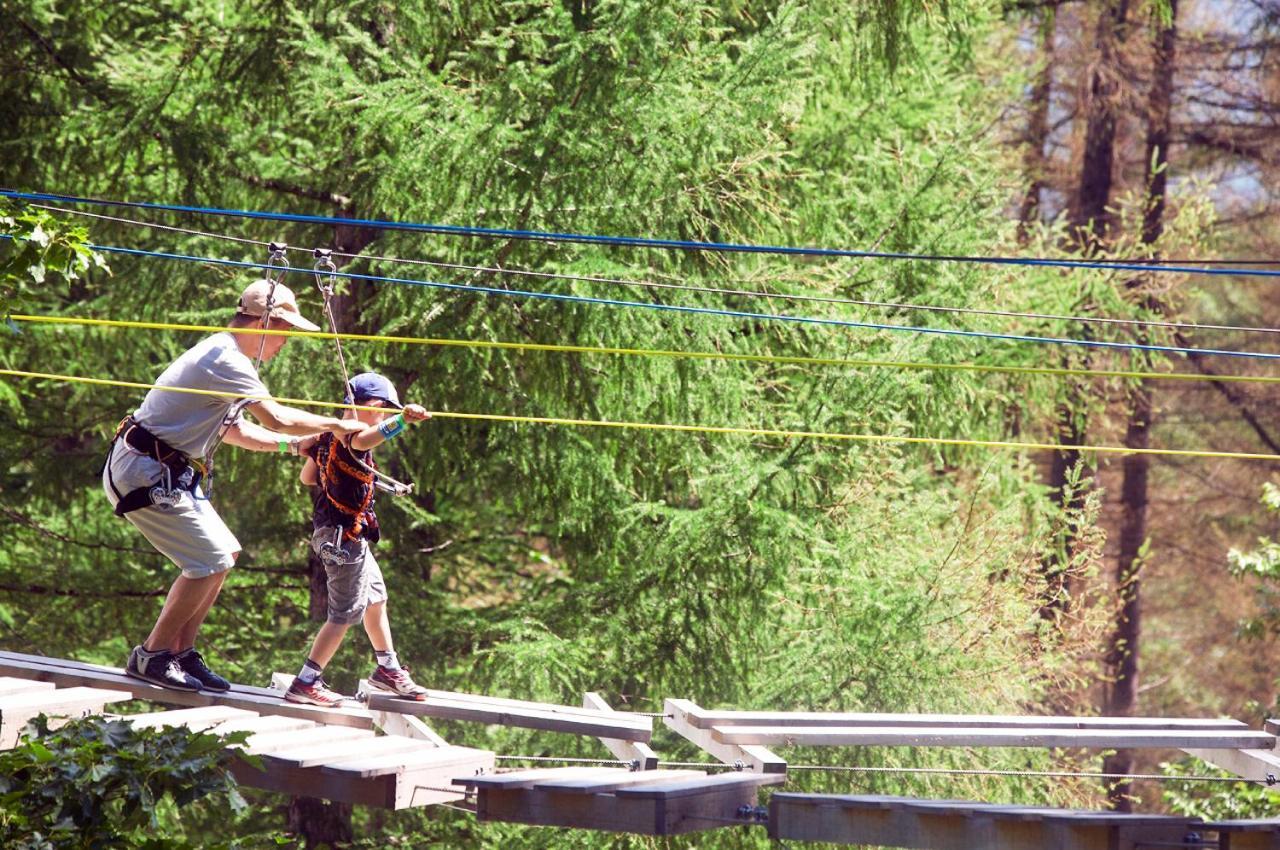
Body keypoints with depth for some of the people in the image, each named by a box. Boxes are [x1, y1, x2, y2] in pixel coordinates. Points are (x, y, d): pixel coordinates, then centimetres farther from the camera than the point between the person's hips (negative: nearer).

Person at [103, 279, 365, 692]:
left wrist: (293, 444, 16)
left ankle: (181, 653, 15)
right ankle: (151, 657, -5)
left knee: (225, 553, 13)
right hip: (146, 473, -11)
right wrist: (334, 425, -10)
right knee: (210, 561, -12)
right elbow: (276, 418, -24)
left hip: (163, 473, 11)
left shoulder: (221, 356, 17)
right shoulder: (225, 360, -18)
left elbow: (236, 431, 26)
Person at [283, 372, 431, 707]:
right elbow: (363, 440, -46)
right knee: (346, 612, -7)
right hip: (344, 534, -11)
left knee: (376, 597, 24)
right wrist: (402, 420, -61)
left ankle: (388, 670, 39)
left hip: (332, 530, 11)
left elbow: (308, 477, 20)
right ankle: (305, 683, -6)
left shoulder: (329, 435, 10)